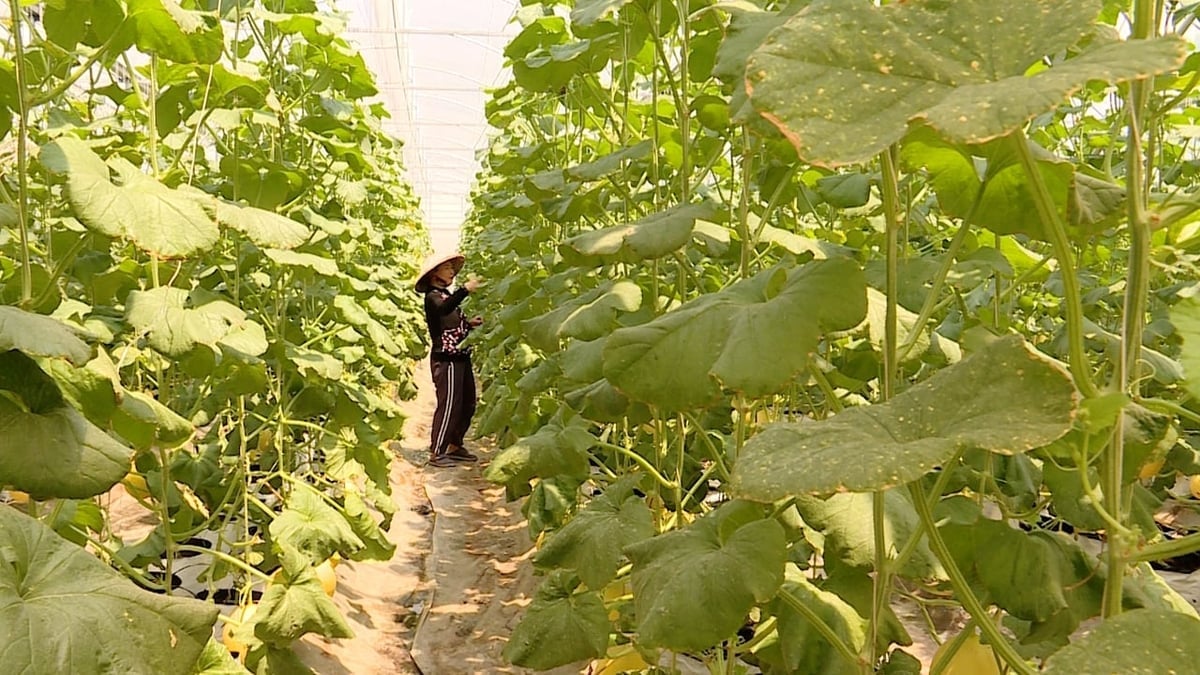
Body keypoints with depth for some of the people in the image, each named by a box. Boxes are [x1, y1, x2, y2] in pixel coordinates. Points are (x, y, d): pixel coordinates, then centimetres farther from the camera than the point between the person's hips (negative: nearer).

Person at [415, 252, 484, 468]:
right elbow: (443, 309, -33)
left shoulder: (447, 294, 19)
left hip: (460, 357, 9)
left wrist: (469, 323, 10)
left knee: (467, 403, 13)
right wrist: (465, 289, -39)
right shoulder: (432, 296, -8)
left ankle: (455, 446, 24)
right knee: (449, 405, -9)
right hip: (446, 359, -9)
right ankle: (436, 452, -3)